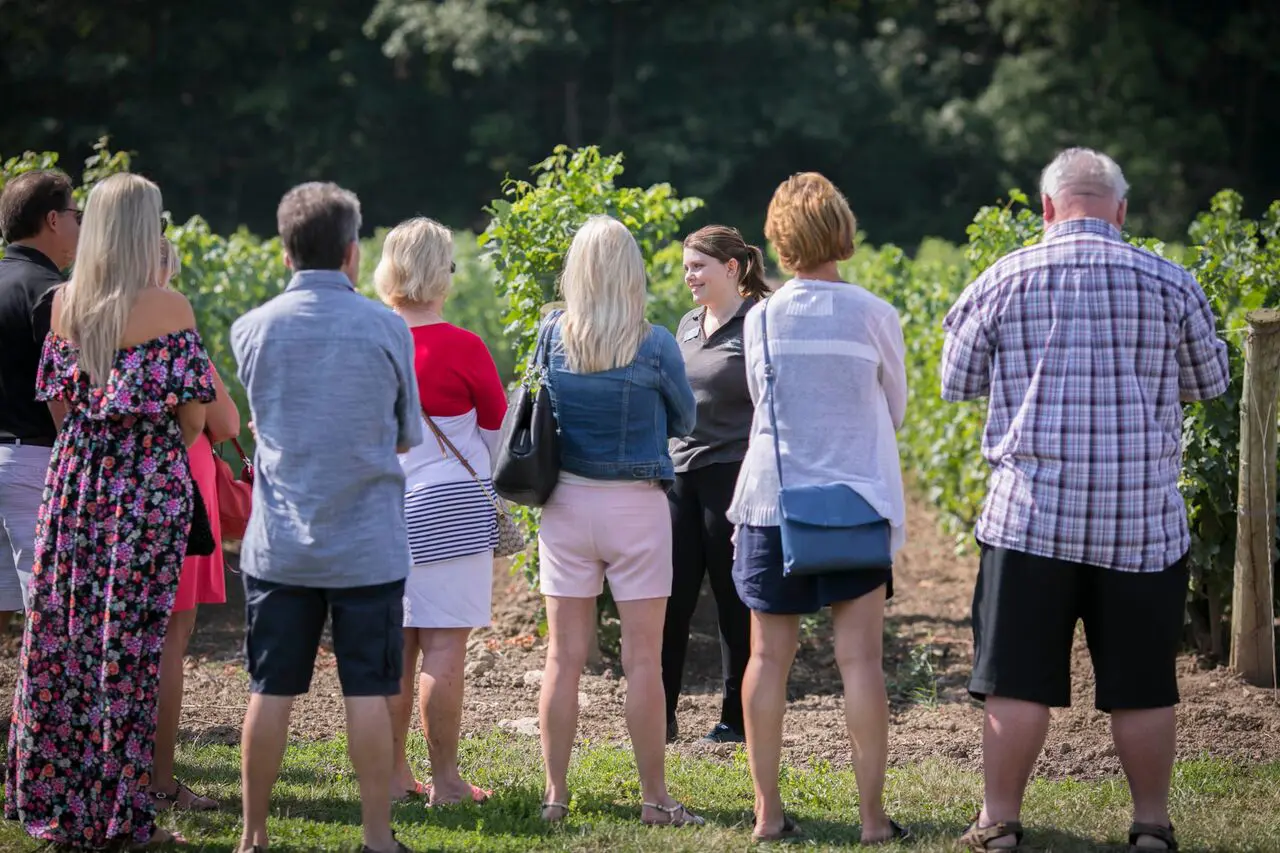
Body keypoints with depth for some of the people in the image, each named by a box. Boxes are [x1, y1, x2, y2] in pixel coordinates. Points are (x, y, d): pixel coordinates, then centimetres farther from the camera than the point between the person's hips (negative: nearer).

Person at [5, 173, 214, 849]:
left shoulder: (64, 303, 5)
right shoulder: (168, 308, -9)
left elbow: (57, 404, 10)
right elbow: (192, 416, -10)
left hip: (73, 481, 5)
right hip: (149, 488, -5)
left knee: (61, 638, 10)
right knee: (128, 647, -1)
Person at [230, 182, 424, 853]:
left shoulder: (252, 329, -1)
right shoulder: (386, 329, -6)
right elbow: (407, 437, 4)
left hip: (279, 542, 2)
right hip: (368, 544, -2)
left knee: (271, 692, 6)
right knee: (367, 693, 3)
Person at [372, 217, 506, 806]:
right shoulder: (461, 347, -12)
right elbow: (497, 425, 3)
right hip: (449, 508, -5)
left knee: (394, 646, 11)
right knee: (444, 647, -2)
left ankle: (393, 775, 15)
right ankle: (444, 781, 0)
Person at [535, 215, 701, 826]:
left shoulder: (552, 335, -4)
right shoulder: (655, 346, -10)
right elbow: (684, 419, 5)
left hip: (566, 501, 2)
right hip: (637, 506, -2)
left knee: (564, 657, 7)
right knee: (643, 660, 3)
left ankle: (555, 795, 10)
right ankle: (654, 798, 8)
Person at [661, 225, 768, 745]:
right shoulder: (689, 326, 14)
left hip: (732, 475, -7)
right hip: (681, 472, 7)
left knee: (734, 603, 2)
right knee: (670, 599, 3)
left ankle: (737, 719, 11)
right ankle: (661, 717, 9)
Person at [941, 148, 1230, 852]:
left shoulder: (1005, 279, -1)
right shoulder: (1168, 284, -1)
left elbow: (958, 382, 8)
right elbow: (1209, 383, 12)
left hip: (1031, 511, -1)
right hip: (1143, 518, 1)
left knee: (1017, 679, 5)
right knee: (1142, 683, 8)